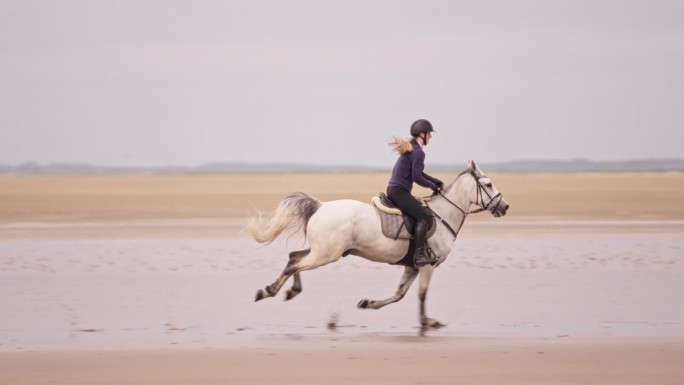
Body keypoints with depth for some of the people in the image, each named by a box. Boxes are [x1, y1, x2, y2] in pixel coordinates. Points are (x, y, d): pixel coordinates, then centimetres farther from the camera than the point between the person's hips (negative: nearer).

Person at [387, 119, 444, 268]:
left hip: (393, 189, 11)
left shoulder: (410, 149, 18)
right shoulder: (418, 152, -14)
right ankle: (419, 255, -26)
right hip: (399, 191, -11)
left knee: (422, 211, 21)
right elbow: (416, 177, -18)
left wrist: (435, 181, 20)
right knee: (424, 217, -18)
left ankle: (424, 249, 18)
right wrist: (432, 186, -3)